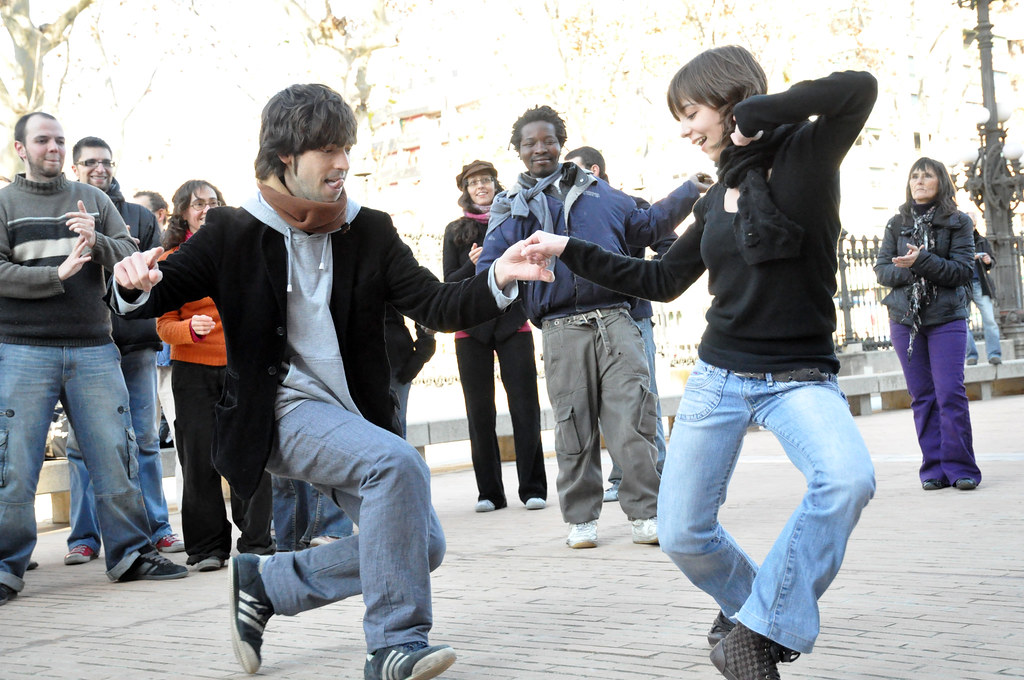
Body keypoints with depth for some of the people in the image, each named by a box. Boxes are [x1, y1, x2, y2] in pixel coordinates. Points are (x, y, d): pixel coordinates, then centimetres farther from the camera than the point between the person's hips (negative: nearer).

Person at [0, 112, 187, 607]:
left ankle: (130, 553, 15)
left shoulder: (93, 200, 15)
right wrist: (57, 273, -15)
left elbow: (130, 258, 7)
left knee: (115, 455, 3)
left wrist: (97, 242, -12)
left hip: (92, 349, 3)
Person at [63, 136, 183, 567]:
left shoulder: (140, 217, 16)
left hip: (134, 342, 2)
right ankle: (85, 535, 6)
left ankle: (156, 527, 11)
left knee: (145, 439, 4)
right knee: (82, 442, 0)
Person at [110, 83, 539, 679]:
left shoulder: (370, 232, 5)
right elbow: (154, 298, 0)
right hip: (286, 411, -5)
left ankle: (265, 583, 15)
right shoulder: (234, 233, -2)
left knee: (423, 546, -1)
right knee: (399, 463, -31)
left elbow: (436, 306, -2)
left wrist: (497, 281, -22)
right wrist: (136, 282, -25)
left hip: (358, 416, 6)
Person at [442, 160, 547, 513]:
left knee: (525, 407, -5)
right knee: (480, 411, 2)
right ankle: (489, 492, 8)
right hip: (472, 329, 1)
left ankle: (533, 488, 0)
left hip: (513, 324, -1)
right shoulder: (456, 231, 10)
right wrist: (472, 265, -13)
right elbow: (448, 285, 5)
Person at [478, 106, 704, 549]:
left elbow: (644, 227, 30)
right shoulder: (512, 208, 13)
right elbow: (490, 271, 10)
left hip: (615, 321, 1)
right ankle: (581, 518, 15)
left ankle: (645, 514, 0)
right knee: (574, 429, 2)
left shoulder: (598, 192, 17)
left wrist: (690, 192, 29)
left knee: (633, 421, -7)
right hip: (562, 330, -1)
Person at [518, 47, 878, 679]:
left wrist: (755, 115, -19)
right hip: (719, 376, 6)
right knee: (683, 534, 0)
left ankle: (761, 627, -23)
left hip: (800, 378, -5)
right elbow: (660, 280, 20)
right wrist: (568, 249, 20)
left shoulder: (806, 154, -6)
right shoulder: (717, 199, 12)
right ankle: (745, 600, 31)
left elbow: (859, 89, -26)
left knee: (849, 478, -34)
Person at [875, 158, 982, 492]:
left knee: (951, 394, -9)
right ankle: (934, 468, 9)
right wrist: (909, 272, -15)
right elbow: (882, 269, 3)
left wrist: (921, 262, -22)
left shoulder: (958, 223, 1)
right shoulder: (897, 224, 9)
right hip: (904, 320, 3)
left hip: (947, 319, -2)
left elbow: (963, 270, -9)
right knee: (922, 397, 3)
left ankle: (960, 468, 0)